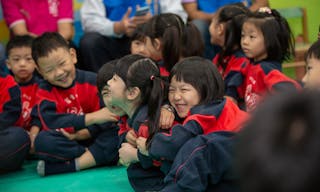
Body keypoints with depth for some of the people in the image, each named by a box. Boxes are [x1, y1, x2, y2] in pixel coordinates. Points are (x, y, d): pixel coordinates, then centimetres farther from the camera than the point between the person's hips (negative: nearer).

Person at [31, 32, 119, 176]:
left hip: (90, 138, 0)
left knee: (115, 134, -29)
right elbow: (52, 122, -21)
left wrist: (84, 133, -26)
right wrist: (91, 118, -30)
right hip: (66, 142, 0)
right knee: (42, 140, -31)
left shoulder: (93, 81, -2)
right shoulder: (45, 91, -2)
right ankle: (96, 156, -24)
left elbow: (107, 116, -10)